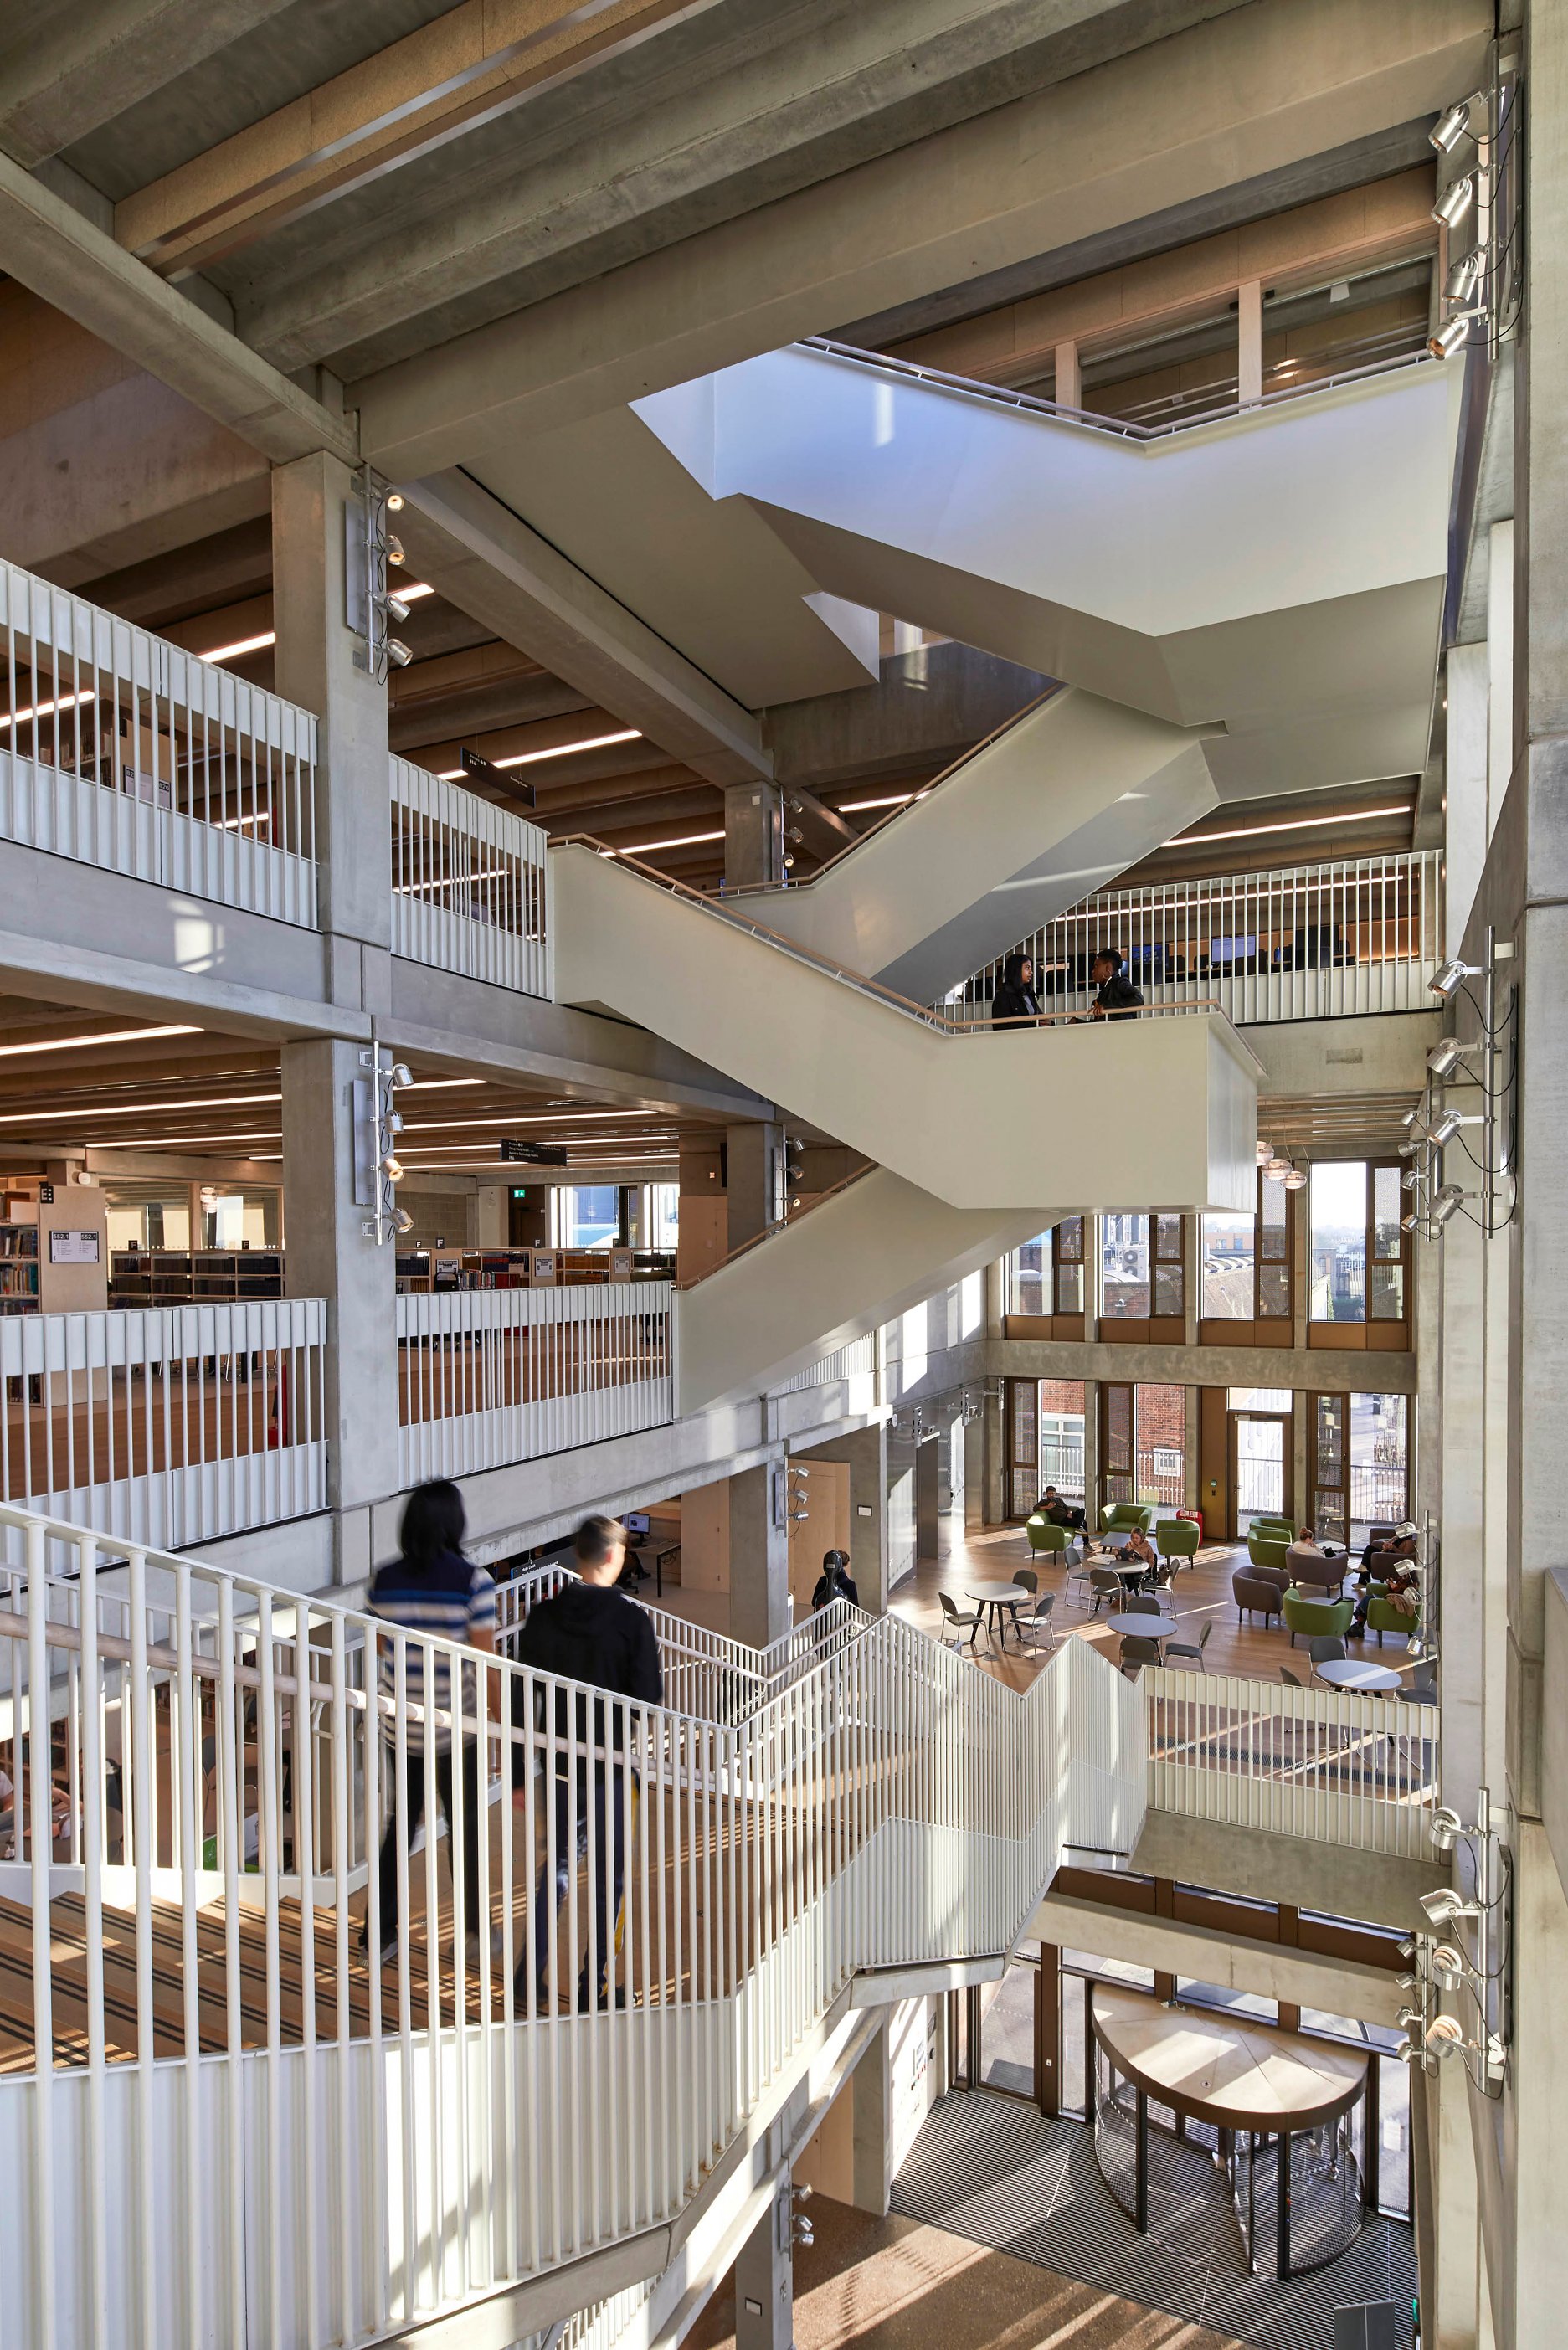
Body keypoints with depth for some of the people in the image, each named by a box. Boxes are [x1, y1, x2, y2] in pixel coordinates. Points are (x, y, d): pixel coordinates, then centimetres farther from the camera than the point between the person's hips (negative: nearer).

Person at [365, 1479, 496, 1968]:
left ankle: (380, 1932, 23)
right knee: (464, 1827, 15)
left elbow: (381, 1646, 7)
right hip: (454, 1725, -3)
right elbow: (485, 1659, -15)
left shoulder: (385, 1579, -6)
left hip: (398, 1721, 3)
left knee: (401, 1822, 19)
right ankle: (475, 1931, 29)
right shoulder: (472, 1580, -18)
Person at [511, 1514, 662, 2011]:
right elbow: (650, 1696, -15)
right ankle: (594, 1984, 19)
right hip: (613, 1764, -3)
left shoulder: (543, 1616, -4)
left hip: (561, 1764, 3)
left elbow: (522, 1700, -1)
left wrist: (519, 1774, 6)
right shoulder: (631, 1617, -15)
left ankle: (533, 1971, 19)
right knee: (608, 1872, 12)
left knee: (559, 1862, 21)